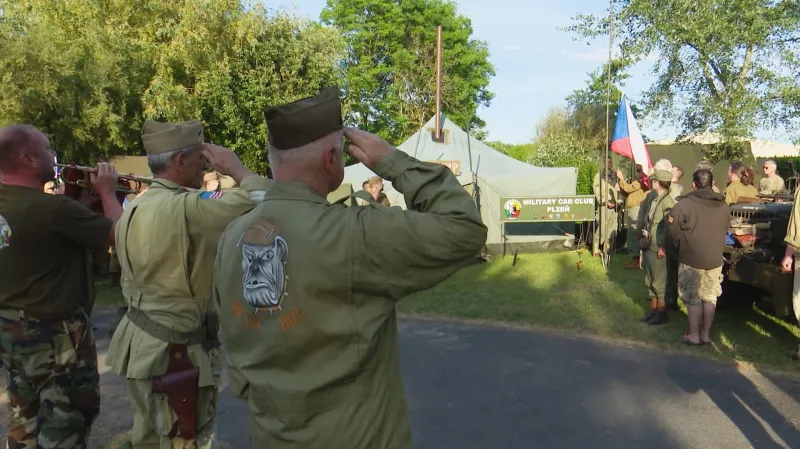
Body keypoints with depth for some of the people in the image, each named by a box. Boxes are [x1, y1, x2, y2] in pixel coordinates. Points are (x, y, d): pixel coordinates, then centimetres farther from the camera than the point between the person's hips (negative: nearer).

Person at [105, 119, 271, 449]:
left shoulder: (134, 209, 8)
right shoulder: (186, 206, -24)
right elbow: (263, 205, -30)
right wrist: (235, 168, -14)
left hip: (142, 345, 9)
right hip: (174, 353, -9)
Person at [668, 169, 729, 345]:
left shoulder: (685, 204, -14)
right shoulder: (723, 206, 4)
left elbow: (672, 227, -12)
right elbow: (725, 230, 9)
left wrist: (678, 248, 3)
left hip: (691, 259, -4)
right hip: (715, 259, 5)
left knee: (693, 298, 5)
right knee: (710, 297, 13)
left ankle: (694, 335, 10)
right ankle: (706, 333, 20)